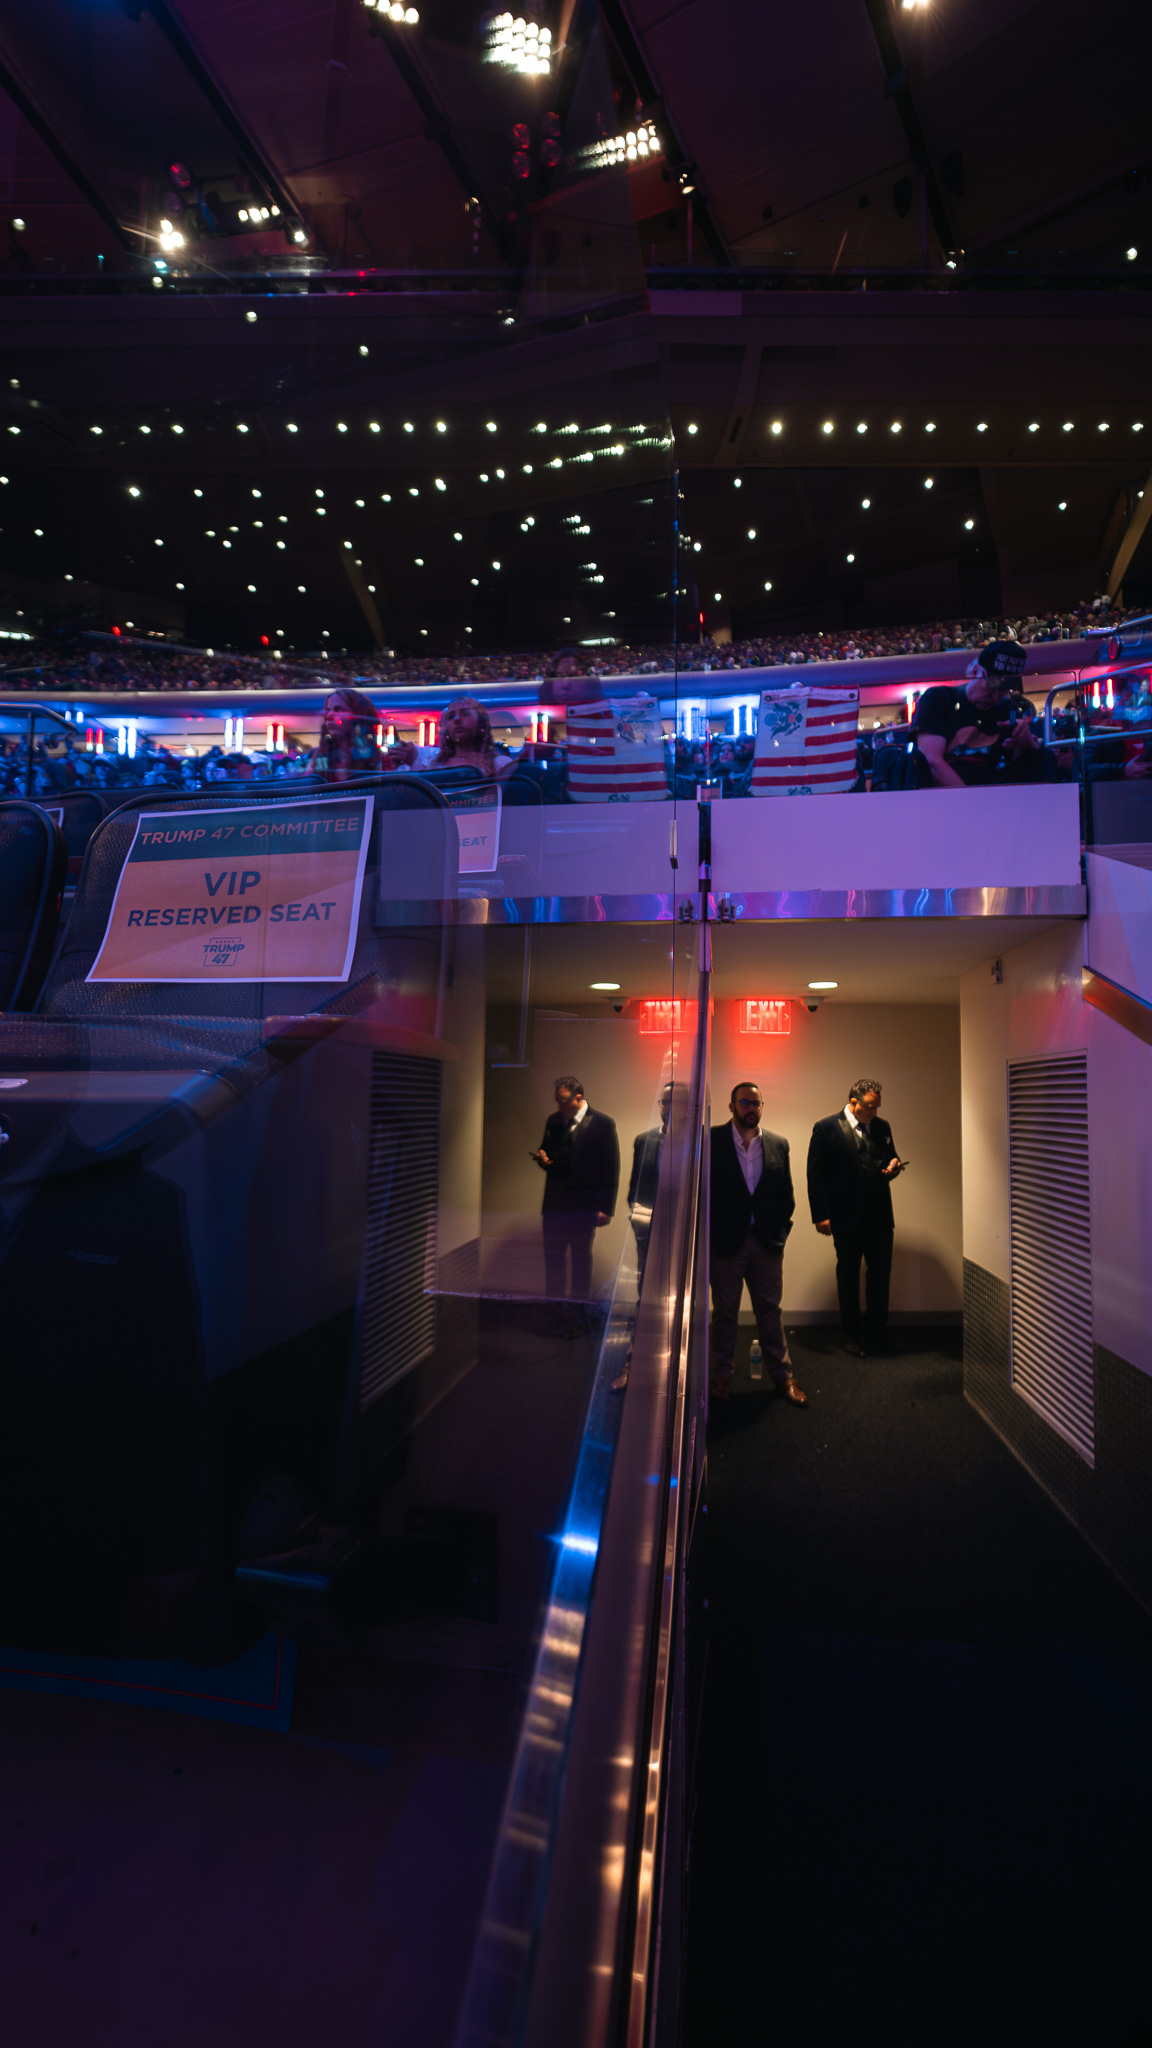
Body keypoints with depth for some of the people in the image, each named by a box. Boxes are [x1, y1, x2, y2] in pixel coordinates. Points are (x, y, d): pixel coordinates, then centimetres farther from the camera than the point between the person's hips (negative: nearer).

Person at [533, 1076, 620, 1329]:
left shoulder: (602, 1123, -7)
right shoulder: (553, 1120, 9)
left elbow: (611, 1169, -7)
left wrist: (606, 1208, -11)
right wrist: (542, 1158, -4)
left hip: (584, 1204, -5)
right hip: (555, 1203, 5)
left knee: (581, 1259, 6)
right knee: (553, 1258, 8)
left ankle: (578, 1316, 17)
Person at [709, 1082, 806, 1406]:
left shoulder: (778, 1144, 6)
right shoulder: (711, 1139, -5)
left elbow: (786, 1194, 10)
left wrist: (780, 1233, 0)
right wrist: (713, 1236, -9)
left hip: (766, 1243, 3)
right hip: (726, 1242, -2)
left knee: (770, 1310, 11)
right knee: (725, 1312, 10)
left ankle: (783, 1376, 25)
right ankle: (722, 1375, 25)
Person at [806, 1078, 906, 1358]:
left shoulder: (882, 1127, 8)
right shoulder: (827, 1128, -6)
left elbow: (890, 1158, 21)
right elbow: (815, 1173, -7)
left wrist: (894, 1166, -5)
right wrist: (820, 1215, -11)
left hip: (879, 1214, 4)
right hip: (846, 1217, -4)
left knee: (881, 1272, 5)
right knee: (848, 1274, 10)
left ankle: (876, 1333, 22)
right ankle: (852, 1334, 24)